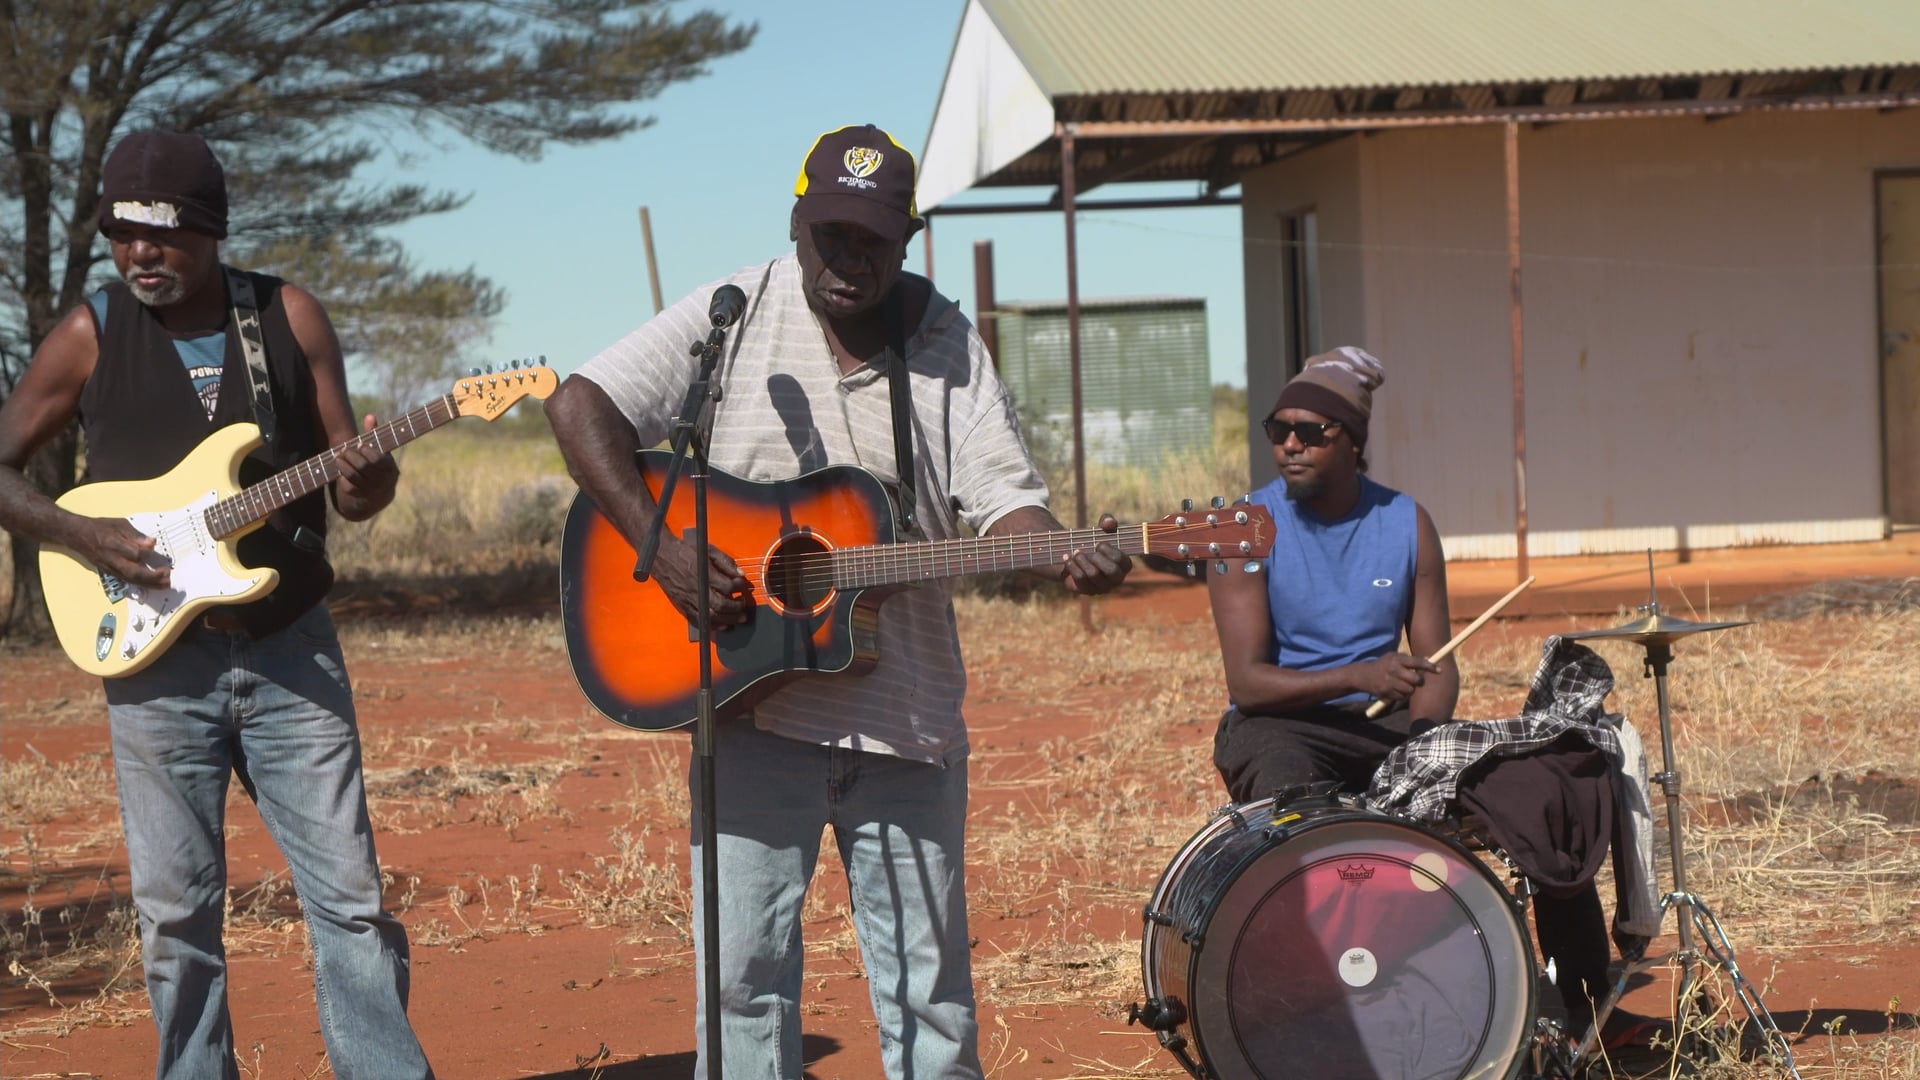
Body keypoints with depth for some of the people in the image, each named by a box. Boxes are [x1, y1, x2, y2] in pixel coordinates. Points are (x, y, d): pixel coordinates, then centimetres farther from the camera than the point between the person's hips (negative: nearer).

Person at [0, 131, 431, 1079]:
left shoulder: (290, 318, 2)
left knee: (350, 896, -1)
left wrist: (366, 482, -20)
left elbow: (351, 477, 3)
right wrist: (82, 535, -12)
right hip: (155, 658, 0)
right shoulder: (89, 336, -1)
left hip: (290, 652, 0)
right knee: (175, 913, 5)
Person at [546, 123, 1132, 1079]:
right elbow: (581, 404, -6)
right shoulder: (733, 315, 0)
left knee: (928, 983, 8)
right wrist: (661, 546, -16)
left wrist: (1063, 559, -25)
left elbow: (1000, 496, -3)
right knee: (743, 967, 3)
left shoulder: (945, 344, 3)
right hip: (752, 703, -1)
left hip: (904, 712, 1)